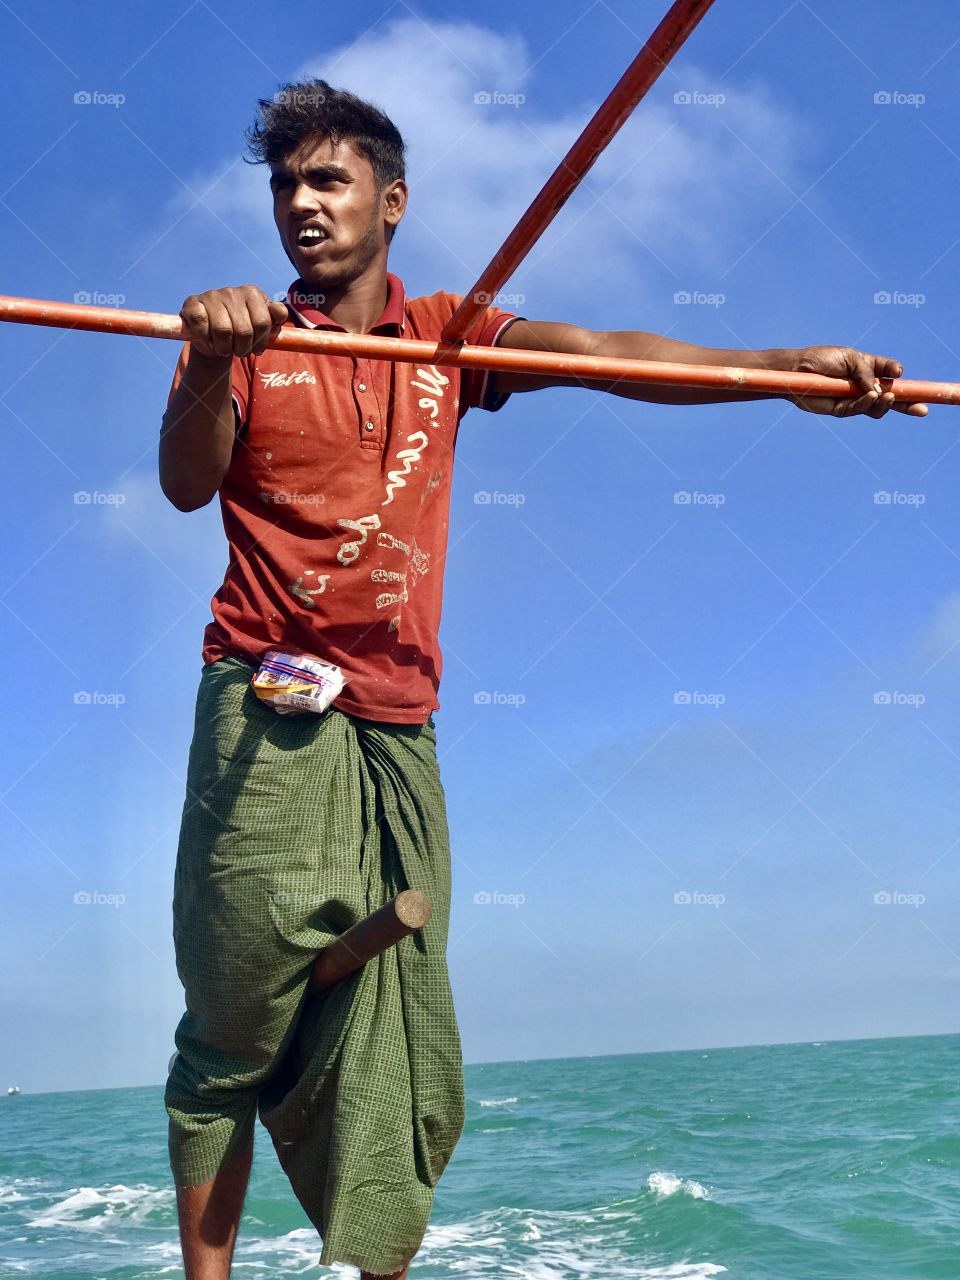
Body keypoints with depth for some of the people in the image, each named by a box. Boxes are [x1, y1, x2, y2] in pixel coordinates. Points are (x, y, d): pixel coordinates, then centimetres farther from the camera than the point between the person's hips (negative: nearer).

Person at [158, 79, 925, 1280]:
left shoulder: (445, 335, 13)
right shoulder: (243, 339, 6)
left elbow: (603, 354, -1)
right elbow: (185, 485, -10)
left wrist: (791, 367, -15)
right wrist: (213, 371, -31)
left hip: (399, 733, 3)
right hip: (268, 726, -2)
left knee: (397, 1054, 3)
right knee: (231, 1036, -2)